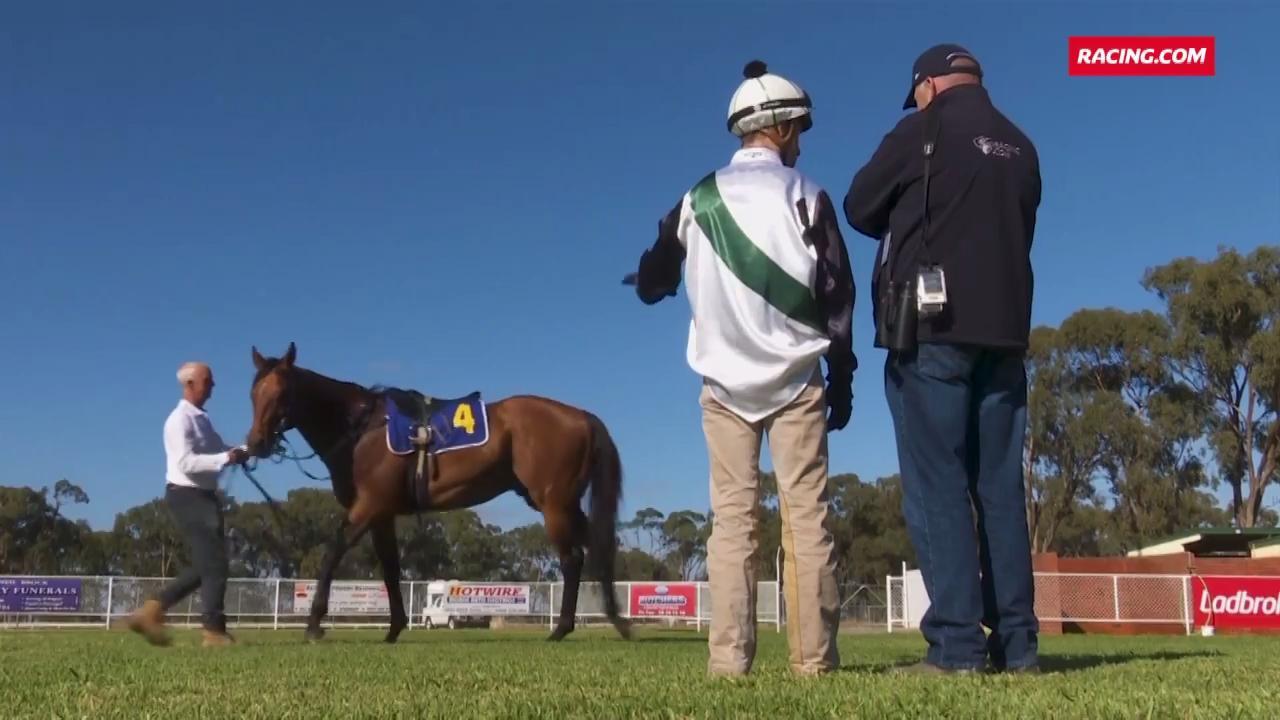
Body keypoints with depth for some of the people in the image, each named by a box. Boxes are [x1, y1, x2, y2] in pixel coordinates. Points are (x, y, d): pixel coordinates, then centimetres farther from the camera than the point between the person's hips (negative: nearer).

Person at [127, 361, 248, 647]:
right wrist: (226, 458, -28)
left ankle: (151, 610, 16)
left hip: (204, 496, 10)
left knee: (205, 565, 14)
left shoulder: (201, 418, 15)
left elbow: (216, 450, 17)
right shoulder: (181, 420, -14)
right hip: (188, 495, -10)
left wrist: (243, 450, 1)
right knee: (214, 563, -6)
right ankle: (214, 631, 0)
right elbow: (186, 462, -24)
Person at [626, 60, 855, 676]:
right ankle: (813, 655, 2)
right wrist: (842, 379, 7)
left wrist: (647, 278, 36)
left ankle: (730, 656, 0)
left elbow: (653, 282, 12)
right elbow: (837, 293, -1)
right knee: (806, 516, 1)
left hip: (724, 382, 2)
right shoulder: (805, 196, -1)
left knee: (732, 517, 3)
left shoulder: (699, 199, 4)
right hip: (796, 378, -2)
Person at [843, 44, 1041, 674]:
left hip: (933, 327, -6)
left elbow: (861, 209, 7)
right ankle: (1016, 640, 4)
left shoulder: (923, 131, 0)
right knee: (999, 486, 6)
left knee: (937, 485, -6)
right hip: (1004, 329, 6)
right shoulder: (1020, 147, 17)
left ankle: (956, 643, -11)